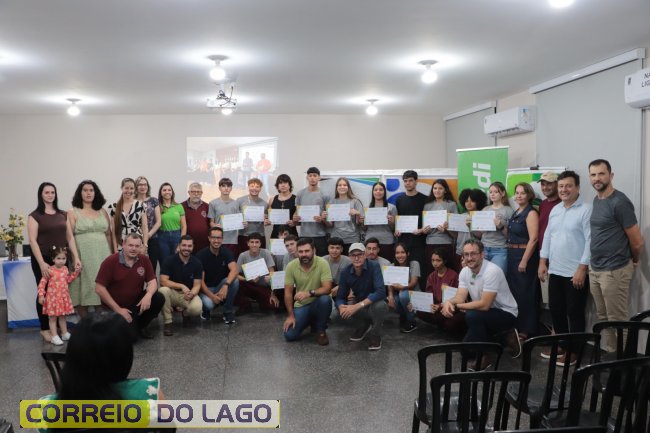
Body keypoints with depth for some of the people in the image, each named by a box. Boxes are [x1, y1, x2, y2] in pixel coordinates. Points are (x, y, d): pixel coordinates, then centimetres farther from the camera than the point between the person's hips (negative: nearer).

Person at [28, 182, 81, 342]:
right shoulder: (35, 216, -3)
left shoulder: (63, 215, 11)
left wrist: (76, 257, 2)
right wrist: (41, 263, -17)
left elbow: (70, 237, 11)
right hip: (43, 260, -4)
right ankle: (45, 329, 13)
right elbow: (33, 241, -9)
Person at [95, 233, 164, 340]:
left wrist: (148, 296, -27)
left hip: (137, 302, 5)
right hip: (117, 307, -4)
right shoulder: (110, 261, -15)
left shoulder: (144, 260, -4)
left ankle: (141, 326, 5)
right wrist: (117, 309, -17)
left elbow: (152, 282, -3)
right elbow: (99, 288, -16)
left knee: (159, 298, -21)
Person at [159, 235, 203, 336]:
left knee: (196, 308, -31)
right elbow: (163, 281, -16)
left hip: (189, 294, 1)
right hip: (172, 292, -1)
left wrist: (192, 294, -29)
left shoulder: (197, 263, -4)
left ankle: (185, 312, 11)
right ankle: (167, 322, -17)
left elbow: (197, 285, -6)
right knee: (163, 290, -36)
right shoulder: (170, 260, -9)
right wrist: (181, 286, -27)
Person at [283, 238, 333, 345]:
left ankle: (321, 330, -8)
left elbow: (327, 288, -26)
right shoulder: (291, 266, -12)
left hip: (318, 303, -2)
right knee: (289, 335, -15)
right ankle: (310, 320, 17)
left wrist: (309, 293, -42)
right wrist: (290, 316, -10)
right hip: (301, 306, 2)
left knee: (325, 299, -36)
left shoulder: (322, 263, -19)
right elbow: (288, 292, -6)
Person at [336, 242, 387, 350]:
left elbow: (381, 292, -36)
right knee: (344, 311, -26)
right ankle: (364, 324, 6)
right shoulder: (345, 272, -12)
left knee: (379, 305, -37)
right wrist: (341, 307, -36)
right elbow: (340, 297, -10)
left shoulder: (374, 267, -24)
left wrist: (357, 306, -43)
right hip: (358, 304, 4)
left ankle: (375, 335, -8)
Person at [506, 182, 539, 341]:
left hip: (525, 255, -9)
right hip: (512, 255, 9)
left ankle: (526, 330, 5)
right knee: (513, 290, 14)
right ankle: (516, 326, 25)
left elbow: (533, 239, -19)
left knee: (524, 292, -3)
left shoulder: (531, 213, -12)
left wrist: (524, 261, -22)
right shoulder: (516, 213, 14)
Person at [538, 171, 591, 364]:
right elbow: (548, 236, 15)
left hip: (575, 272, -7)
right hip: (555, 270, 7)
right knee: (555, 309, 14)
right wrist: (543, 261, 10)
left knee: (574, 312, 3)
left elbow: (590, 241, -16)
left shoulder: (586, 210, -11)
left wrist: (582, 269, -18)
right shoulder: (555, 210, 12)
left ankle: (574, 349, 16)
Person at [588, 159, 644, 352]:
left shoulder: (619, 202, -16)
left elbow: (637, 242, -12)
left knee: (616, 321, 2)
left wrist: (634, 262, 4)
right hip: (595, 269, 8)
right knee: (603, 318, 15)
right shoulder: (596, 199, 9)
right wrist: (594, 265, 14)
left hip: (614, 271, -8)